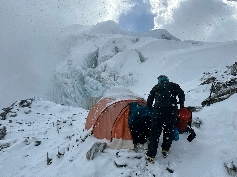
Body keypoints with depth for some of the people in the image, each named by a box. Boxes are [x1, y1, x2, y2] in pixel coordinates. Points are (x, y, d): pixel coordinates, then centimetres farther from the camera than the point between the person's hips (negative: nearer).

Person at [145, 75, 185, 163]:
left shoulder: (156, 87, 21)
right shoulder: (173, 85, 20)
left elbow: (149, 100, 19)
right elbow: (181, 94, 5)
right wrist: (181, 106, 18)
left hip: (158, 110, 0)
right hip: (172, 110, 0)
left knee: (155, 132, 1)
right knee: (169, 131, 17)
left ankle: (150, 155, -2)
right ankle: (165, 150, 24)